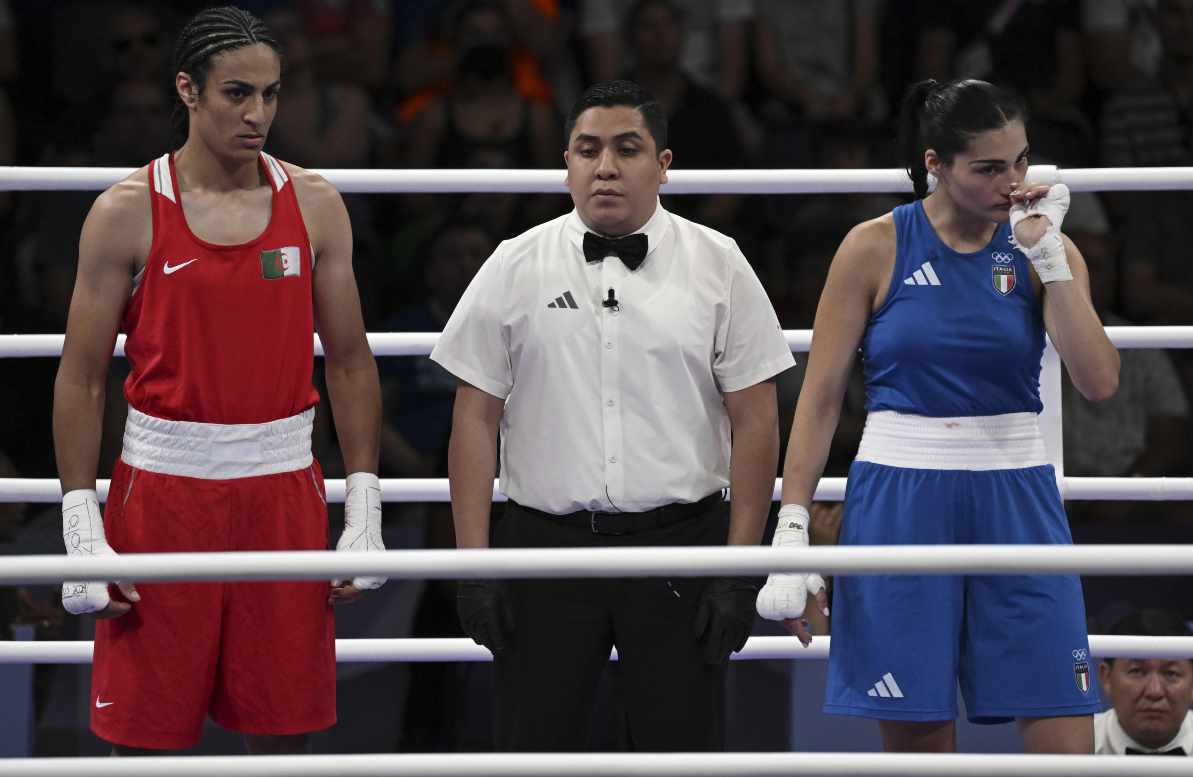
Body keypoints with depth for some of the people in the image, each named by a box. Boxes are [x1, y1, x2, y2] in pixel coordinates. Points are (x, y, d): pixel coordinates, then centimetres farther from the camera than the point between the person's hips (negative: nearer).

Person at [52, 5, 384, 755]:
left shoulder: (314, 205, 5)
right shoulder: (128, 212, -4)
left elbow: (350, 362, 8)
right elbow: (82, 377, -2)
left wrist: (365, 508, 2)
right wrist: (81, 529, -9)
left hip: (284, 491, 2)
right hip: (164, 487, -2)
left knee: (284, 730, 5)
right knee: (145, 735, 0)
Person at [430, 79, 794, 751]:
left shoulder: (718, 267, 3)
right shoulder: (515, 268, 4)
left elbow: (754, 422, 2)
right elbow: (476, 418, 4)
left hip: (679, 547, 0)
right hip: (545, 542, 1)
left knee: (684, 748, 2)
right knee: (538, 746, 2)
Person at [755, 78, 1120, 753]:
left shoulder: (1046, 251, 4)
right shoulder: (877, 248, -1)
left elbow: (1099, 381, -9)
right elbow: (821, 397, 1)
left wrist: (1047, 255, -12)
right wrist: (792, 530, -5)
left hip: (1015, 501, 2)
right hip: (899, 496, -1)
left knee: (1066, 744, -6)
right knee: (917, 743, -1)